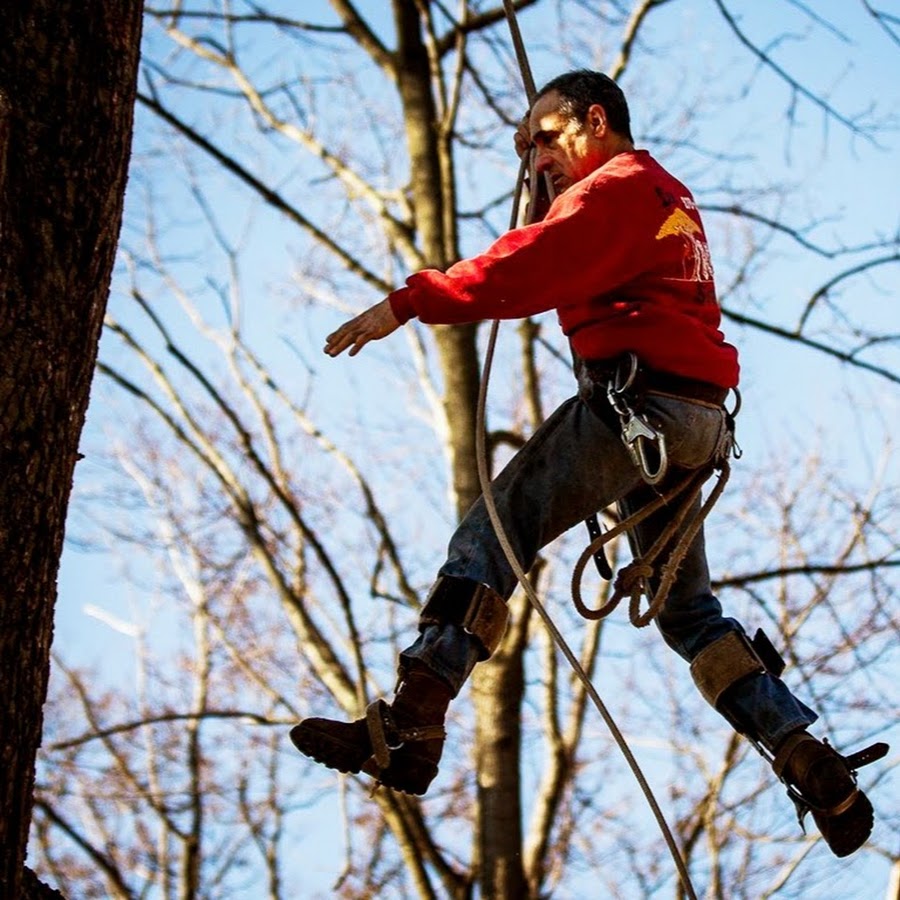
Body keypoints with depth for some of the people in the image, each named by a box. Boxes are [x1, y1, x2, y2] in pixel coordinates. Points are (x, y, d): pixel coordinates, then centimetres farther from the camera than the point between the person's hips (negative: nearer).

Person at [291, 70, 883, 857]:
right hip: (696, 421, 10)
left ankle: (406, 732, -24)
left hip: (637, 399, -10)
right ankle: (811, 762, 9)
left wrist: (410, 303, -19)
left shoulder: (616, 186, -2)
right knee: (687, 607, 16)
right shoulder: (670, 201, 28)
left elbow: (530, 266, -16)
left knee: (489, 539, -13)